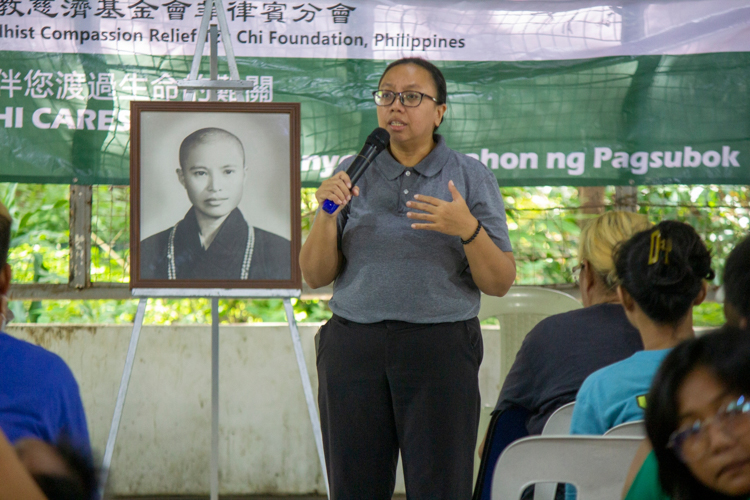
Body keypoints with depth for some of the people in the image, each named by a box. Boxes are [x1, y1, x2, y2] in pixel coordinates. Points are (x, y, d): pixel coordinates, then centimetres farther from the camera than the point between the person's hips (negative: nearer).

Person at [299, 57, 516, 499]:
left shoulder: (472, 178, 5)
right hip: (354, 346, 2)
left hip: (440, 348, -2)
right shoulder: (354, 176, 10)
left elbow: (500, 283, 1)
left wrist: (468, 229, -17)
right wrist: (326, 214, -9)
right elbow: (315, 276, 7)